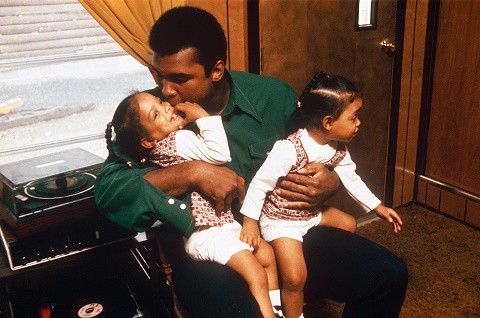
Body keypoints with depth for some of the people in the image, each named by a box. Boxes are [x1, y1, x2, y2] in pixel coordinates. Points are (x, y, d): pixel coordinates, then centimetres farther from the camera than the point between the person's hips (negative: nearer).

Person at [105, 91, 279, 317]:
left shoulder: (166, 140, 10)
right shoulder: (179, 140, -21)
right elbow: (219, 153, -28)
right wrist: (201, 115, -20)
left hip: (221, 221, 11)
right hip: (206, 233, -11)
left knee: (267, 255, 16)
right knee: (257, 276, -14)